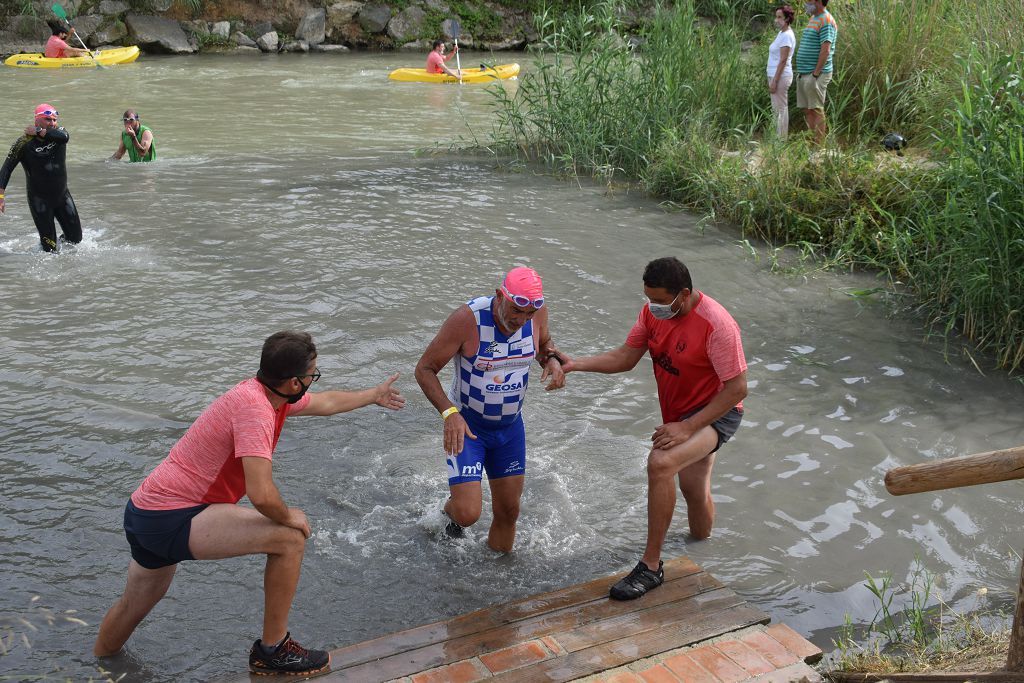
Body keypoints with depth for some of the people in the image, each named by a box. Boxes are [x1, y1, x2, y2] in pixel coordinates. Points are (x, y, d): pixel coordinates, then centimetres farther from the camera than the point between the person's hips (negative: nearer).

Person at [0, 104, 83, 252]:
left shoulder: (57, 133, -4)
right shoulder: (24, 143, -13)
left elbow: (65, 137, -31)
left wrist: (39, 132, -23)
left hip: (63, 195, 4)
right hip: (39, 199, -4)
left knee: (76, 238, 11)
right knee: (50, 246, -3)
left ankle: (62, 241, 40)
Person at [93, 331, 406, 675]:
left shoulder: (265, 391, 5)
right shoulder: (255, 406, -24)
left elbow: (326, 402, 26)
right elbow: (261, 494, -32)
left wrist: (374, 395, 39)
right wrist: (288, 517, -12)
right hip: (172, 520, -10)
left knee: (133, 608, 32)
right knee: (289, 538, -15)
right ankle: (272, 650, -1)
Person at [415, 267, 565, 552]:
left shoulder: (537, 312, -13)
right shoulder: (467, 319, -28)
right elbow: (424, 369, -20)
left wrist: (552, 361, -13)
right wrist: (449, 412, -35)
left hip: (510, 426, 5)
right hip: (466, 424, -5)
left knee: (508, 511, 11)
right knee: (468, 514, -14)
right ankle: (451, 509, 24)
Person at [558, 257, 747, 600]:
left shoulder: (716, 325, -29)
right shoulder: (653, 311, -7)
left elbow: (737, 388, -25)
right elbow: (625, 357, -2)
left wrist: (687, 428, -28)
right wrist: (575, 364, -17)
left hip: (715, 414, -8)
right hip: (678, 415, 8)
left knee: (660, 463, -31)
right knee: (693, 490, 23)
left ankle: (651, 566, -21)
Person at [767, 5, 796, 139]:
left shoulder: (787, 35, -16)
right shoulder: (781, 33, 13)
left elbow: (783, 60, -19)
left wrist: (775, 81, -20)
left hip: (781, 76, -10)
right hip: (775, 76, 10)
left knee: (781, 108, -5)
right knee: (777, 108, 14)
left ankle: (782, 139, 0)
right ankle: (779, 137, 21)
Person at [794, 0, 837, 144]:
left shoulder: (826, 21, -12)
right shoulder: (813, 19, 17)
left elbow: (825, 50, -19)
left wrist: (816, 73, -20)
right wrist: (801, 71, 17)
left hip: (815, 74, -9)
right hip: (803, 73, 9)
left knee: (816, 110, -5)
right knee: (807, 110, 11)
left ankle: (818, 144, -1)